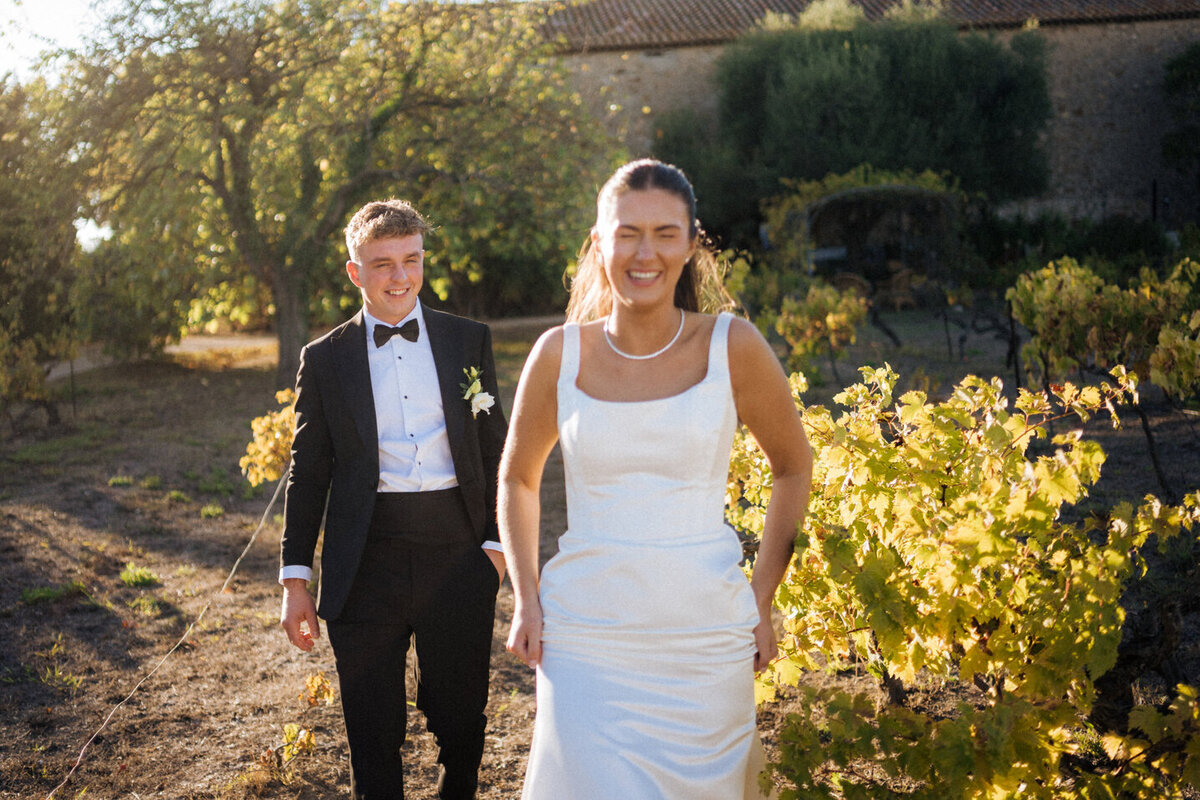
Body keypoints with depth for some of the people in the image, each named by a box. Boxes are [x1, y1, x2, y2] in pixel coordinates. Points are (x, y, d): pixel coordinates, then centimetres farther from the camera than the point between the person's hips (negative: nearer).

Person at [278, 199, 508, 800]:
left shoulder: (469, 341, 7)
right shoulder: (325, 359, 5)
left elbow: (495, 450, 9)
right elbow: (307, 474, 6)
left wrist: (495, 541, 2)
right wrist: (295, 579, 4)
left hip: (457, 551, 1)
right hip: (366, 563, 0)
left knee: (461, 720, 11)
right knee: (374, 733, 8)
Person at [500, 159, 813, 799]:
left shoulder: (732, 348, -5)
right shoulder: (559, 354, -2)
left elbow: (793, 467, 9)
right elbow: (517, 478, 14)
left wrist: (762, 599, 4)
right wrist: (525, 598, 4)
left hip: (706, 642, 0)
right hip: (584, 641, 0)